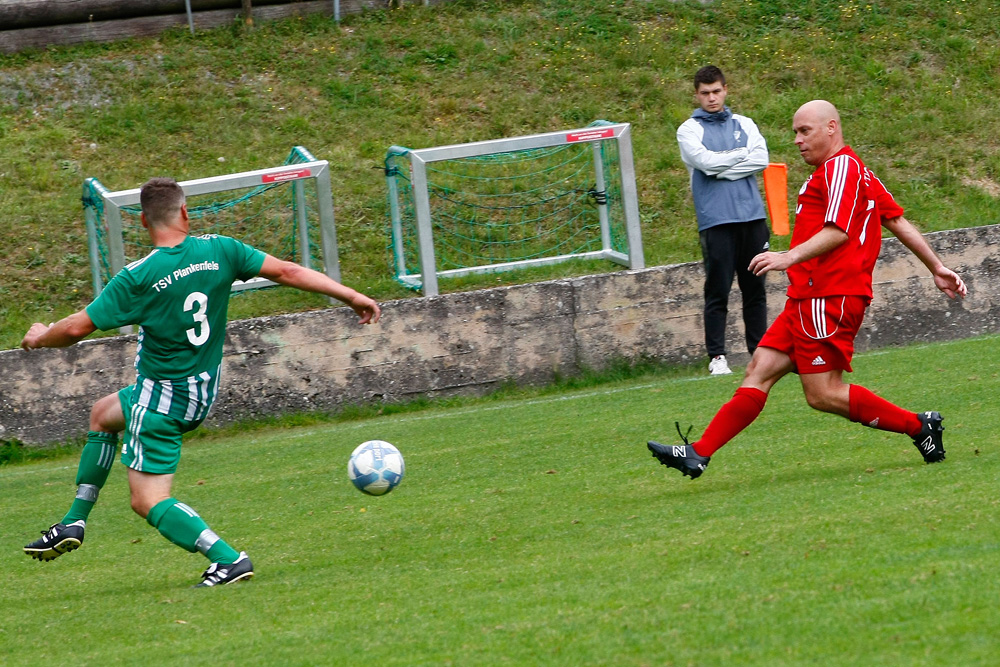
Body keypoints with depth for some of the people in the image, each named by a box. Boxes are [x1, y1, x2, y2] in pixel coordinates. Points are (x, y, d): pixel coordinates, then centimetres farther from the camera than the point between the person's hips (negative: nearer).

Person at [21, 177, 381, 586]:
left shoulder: (138, 277, -20)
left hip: (162, 397, -7)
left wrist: (40, 337, 6)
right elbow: (286, 271, -8)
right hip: (204, 392, 7)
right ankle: (74, 522, 31)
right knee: (102, 414, 29)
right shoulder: (218, 251, -10)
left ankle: (229, 560, -18)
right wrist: (350, 295, -1)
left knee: (148, 500, -4)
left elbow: (78, 327, -15)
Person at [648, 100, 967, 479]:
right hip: (808, 300, 11)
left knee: (823, 394, -10)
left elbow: (838, 231, -21)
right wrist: (937, 268, 26)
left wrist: (790, 257, -28)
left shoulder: (841, 166, -9)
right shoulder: (857, 171, 23)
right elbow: (899, 223, 24)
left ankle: (918, 426, -1)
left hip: (827, 300, -11)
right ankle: (698, 455, -2)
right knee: (760, 370, 3)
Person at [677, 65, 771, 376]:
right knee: (718, 292, -5)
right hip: (715, 220, -3)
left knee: (755, 289, 6)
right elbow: (706, 161, -11)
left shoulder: (744, 125, 15)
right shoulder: (689, 130, 6)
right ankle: (717, 356, -2)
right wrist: (742, 154, 0)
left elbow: (761, 159, 0)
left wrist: (722, 170, -8)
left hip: (751, 214, 3)